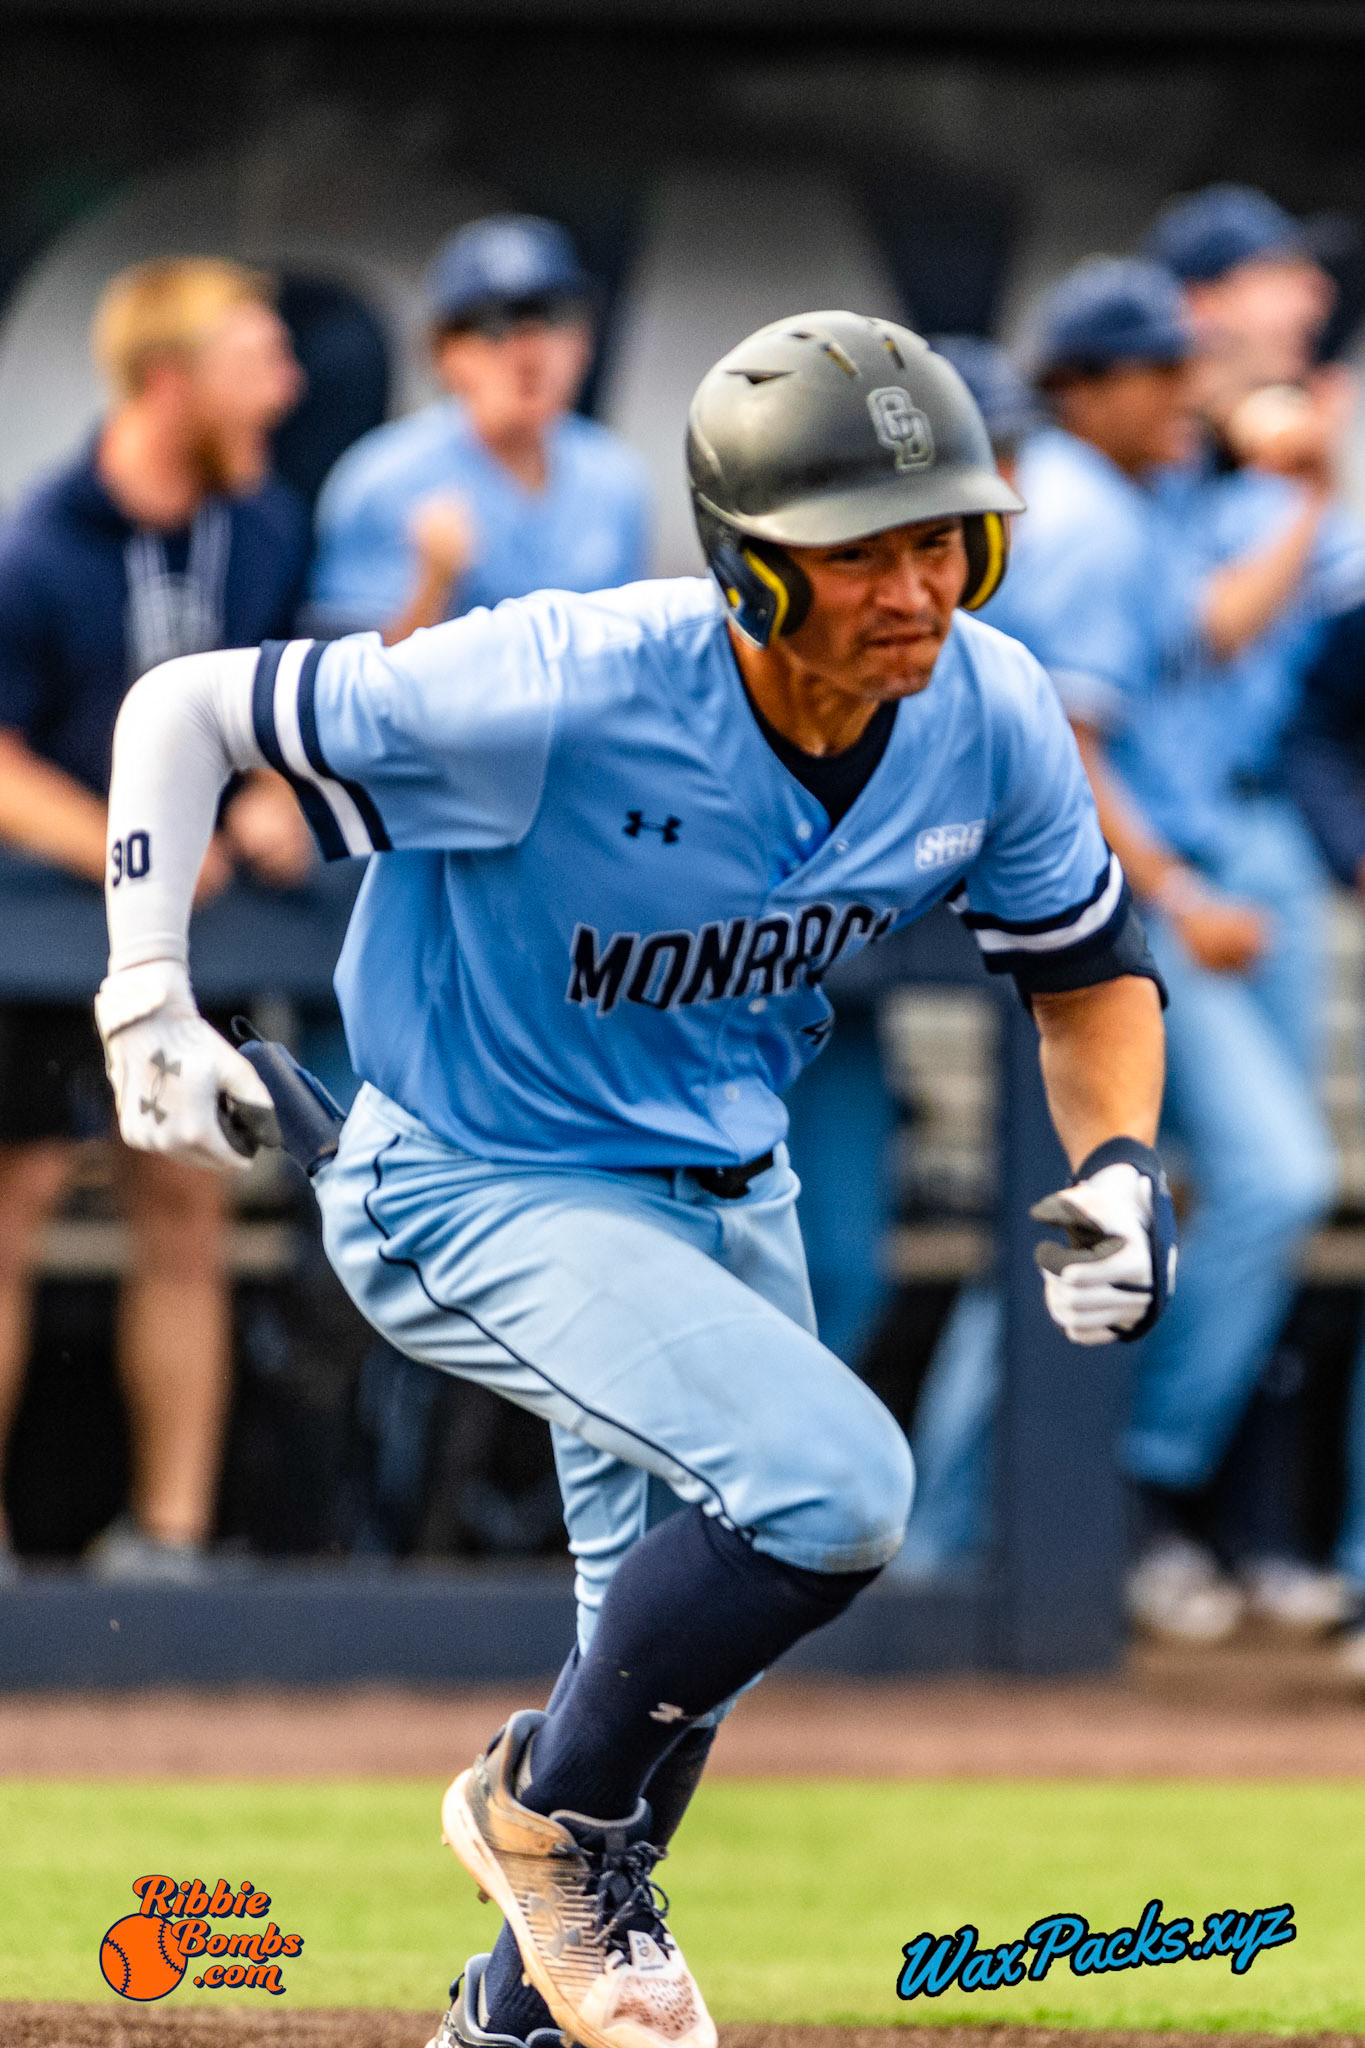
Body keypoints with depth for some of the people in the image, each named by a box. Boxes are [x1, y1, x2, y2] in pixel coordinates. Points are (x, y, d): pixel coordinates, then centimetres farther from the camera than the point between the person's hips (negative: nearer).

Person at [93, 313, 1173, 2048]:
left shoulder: (989, 719, -15)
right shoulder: (563, 699, -32)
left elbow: (1086, 962, 4)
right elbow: (189, 707, -21)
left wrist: (1117, 1166, -14)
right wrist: (147, 1001, -32)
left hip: (724, 1186, 7)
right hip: (476, 1194, -7)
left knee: (686, 1632, 19)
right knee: (829, 1484, -26)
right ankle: (549, 1810, 0)